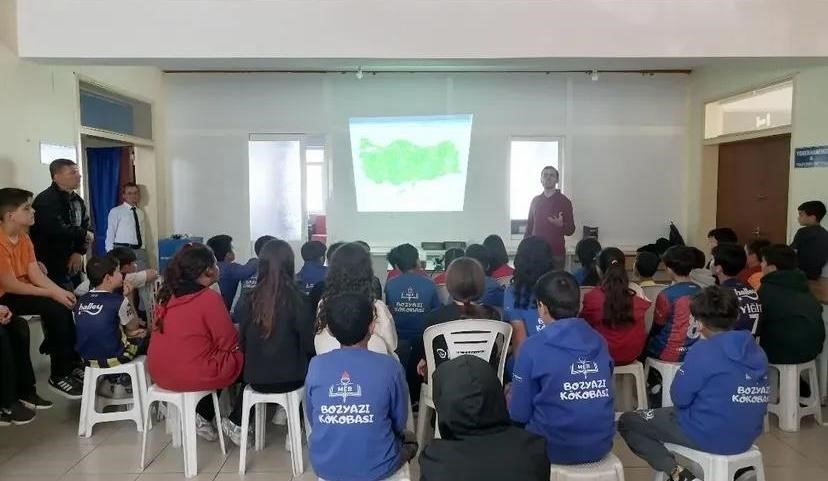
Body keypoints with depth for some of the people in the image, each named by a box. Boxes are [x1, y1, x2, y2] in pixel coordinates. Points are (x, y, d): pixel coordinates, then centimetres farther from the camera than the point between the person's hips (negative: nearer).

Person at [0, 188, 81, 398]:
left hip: (23, 290, 9)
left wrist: (61, 291, -15)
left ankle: (71, 364, 7)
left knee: (66, 305, -4)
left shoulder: (24, 237, 4)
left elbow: (36, 274, -1)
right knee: (56, 309, -22)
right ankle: (59, 375, -11)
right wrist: (52, 294, -21)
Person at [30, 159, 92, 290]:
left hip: (74, 265, 8)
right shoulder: (46, 200, -14)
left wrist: (80, 252, -11)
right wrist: (83, 234, -11)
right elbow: (57, 231, -28)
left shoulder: (77, 200, 12)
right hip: (54, 268, -8)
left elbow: (87, 227, 6)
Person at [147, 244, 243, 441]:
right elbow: (229, 342, -14)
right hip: (192, 376, -7)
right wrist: (238, 332, 7)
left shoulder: (167, 294, 3)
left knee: (220, 359, 26)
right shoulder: (209, 298, -18)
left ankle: (203, 416, 24)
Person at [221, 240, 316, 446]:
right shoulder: (297, 299, -16)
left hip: (256, 377, 3)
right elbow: (309, 344, -10)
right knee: (314, 366, 27)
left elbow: (242, 342, 2)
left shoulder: (249, 300, -8)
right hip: (291, 377, -3)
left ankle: (237, 422, 42)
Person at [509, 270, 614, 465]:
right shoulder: (599, 342, 0)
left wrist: (512, 394, 12)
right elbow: (602, 397, 12)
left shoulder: (533, 347, -15)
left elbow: (519, 414, -9)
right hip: (600, 446, 5)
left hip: (554, 449, -4)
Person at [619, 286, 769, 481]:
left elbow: (679, 398, -14)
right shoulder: (757, 351, 1)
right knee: (666, 413, 33)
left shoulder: (704, 350, -20)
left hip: (708, 436, -8)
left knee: (627, 421, 5)